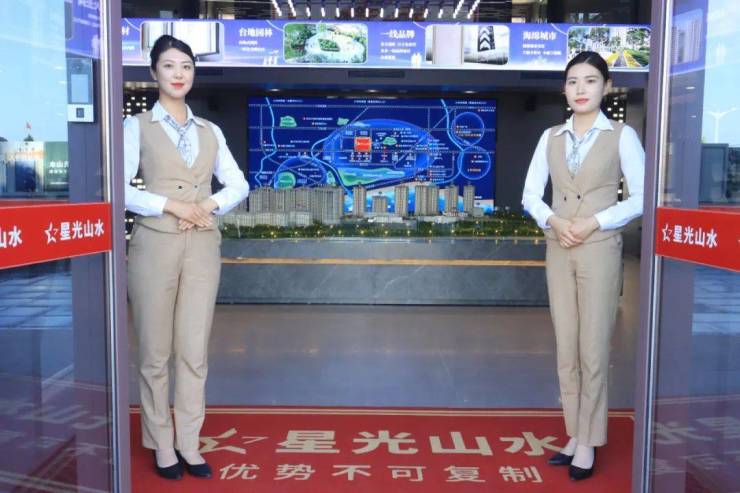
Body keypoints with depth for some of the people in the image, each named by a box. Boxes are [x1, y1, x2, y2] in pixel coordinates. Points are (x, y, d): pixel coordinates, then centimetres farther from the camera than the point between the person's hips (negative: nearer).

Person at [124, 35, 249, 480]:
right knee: (156, 352, 3)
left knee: (194, 351, 5)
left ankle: (189, 444, 16)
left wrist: (210, 205, -6)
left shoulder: (210, 131, 14)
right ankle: (162, 446, 16)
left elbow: (239, 185, 12)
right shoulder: (137, 126, 4)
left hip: (203, 246, 3)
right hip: (156, 244, -3)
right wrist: (170, 205, -15)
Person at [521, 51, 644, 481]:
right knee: (566, 348, 9)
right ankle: (575, 436, 21)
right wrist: (553, 221, -9)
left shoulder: (622, 135, -1)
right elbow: (531, 194, 9)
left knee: (593, 350, -1)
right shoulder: (551, 137, 10)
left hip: (599, 250, -4)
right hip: (559, 251, 5)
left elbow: (641, 197, -4)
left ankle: (588, 443, 10)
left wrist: (594, 223, -14)